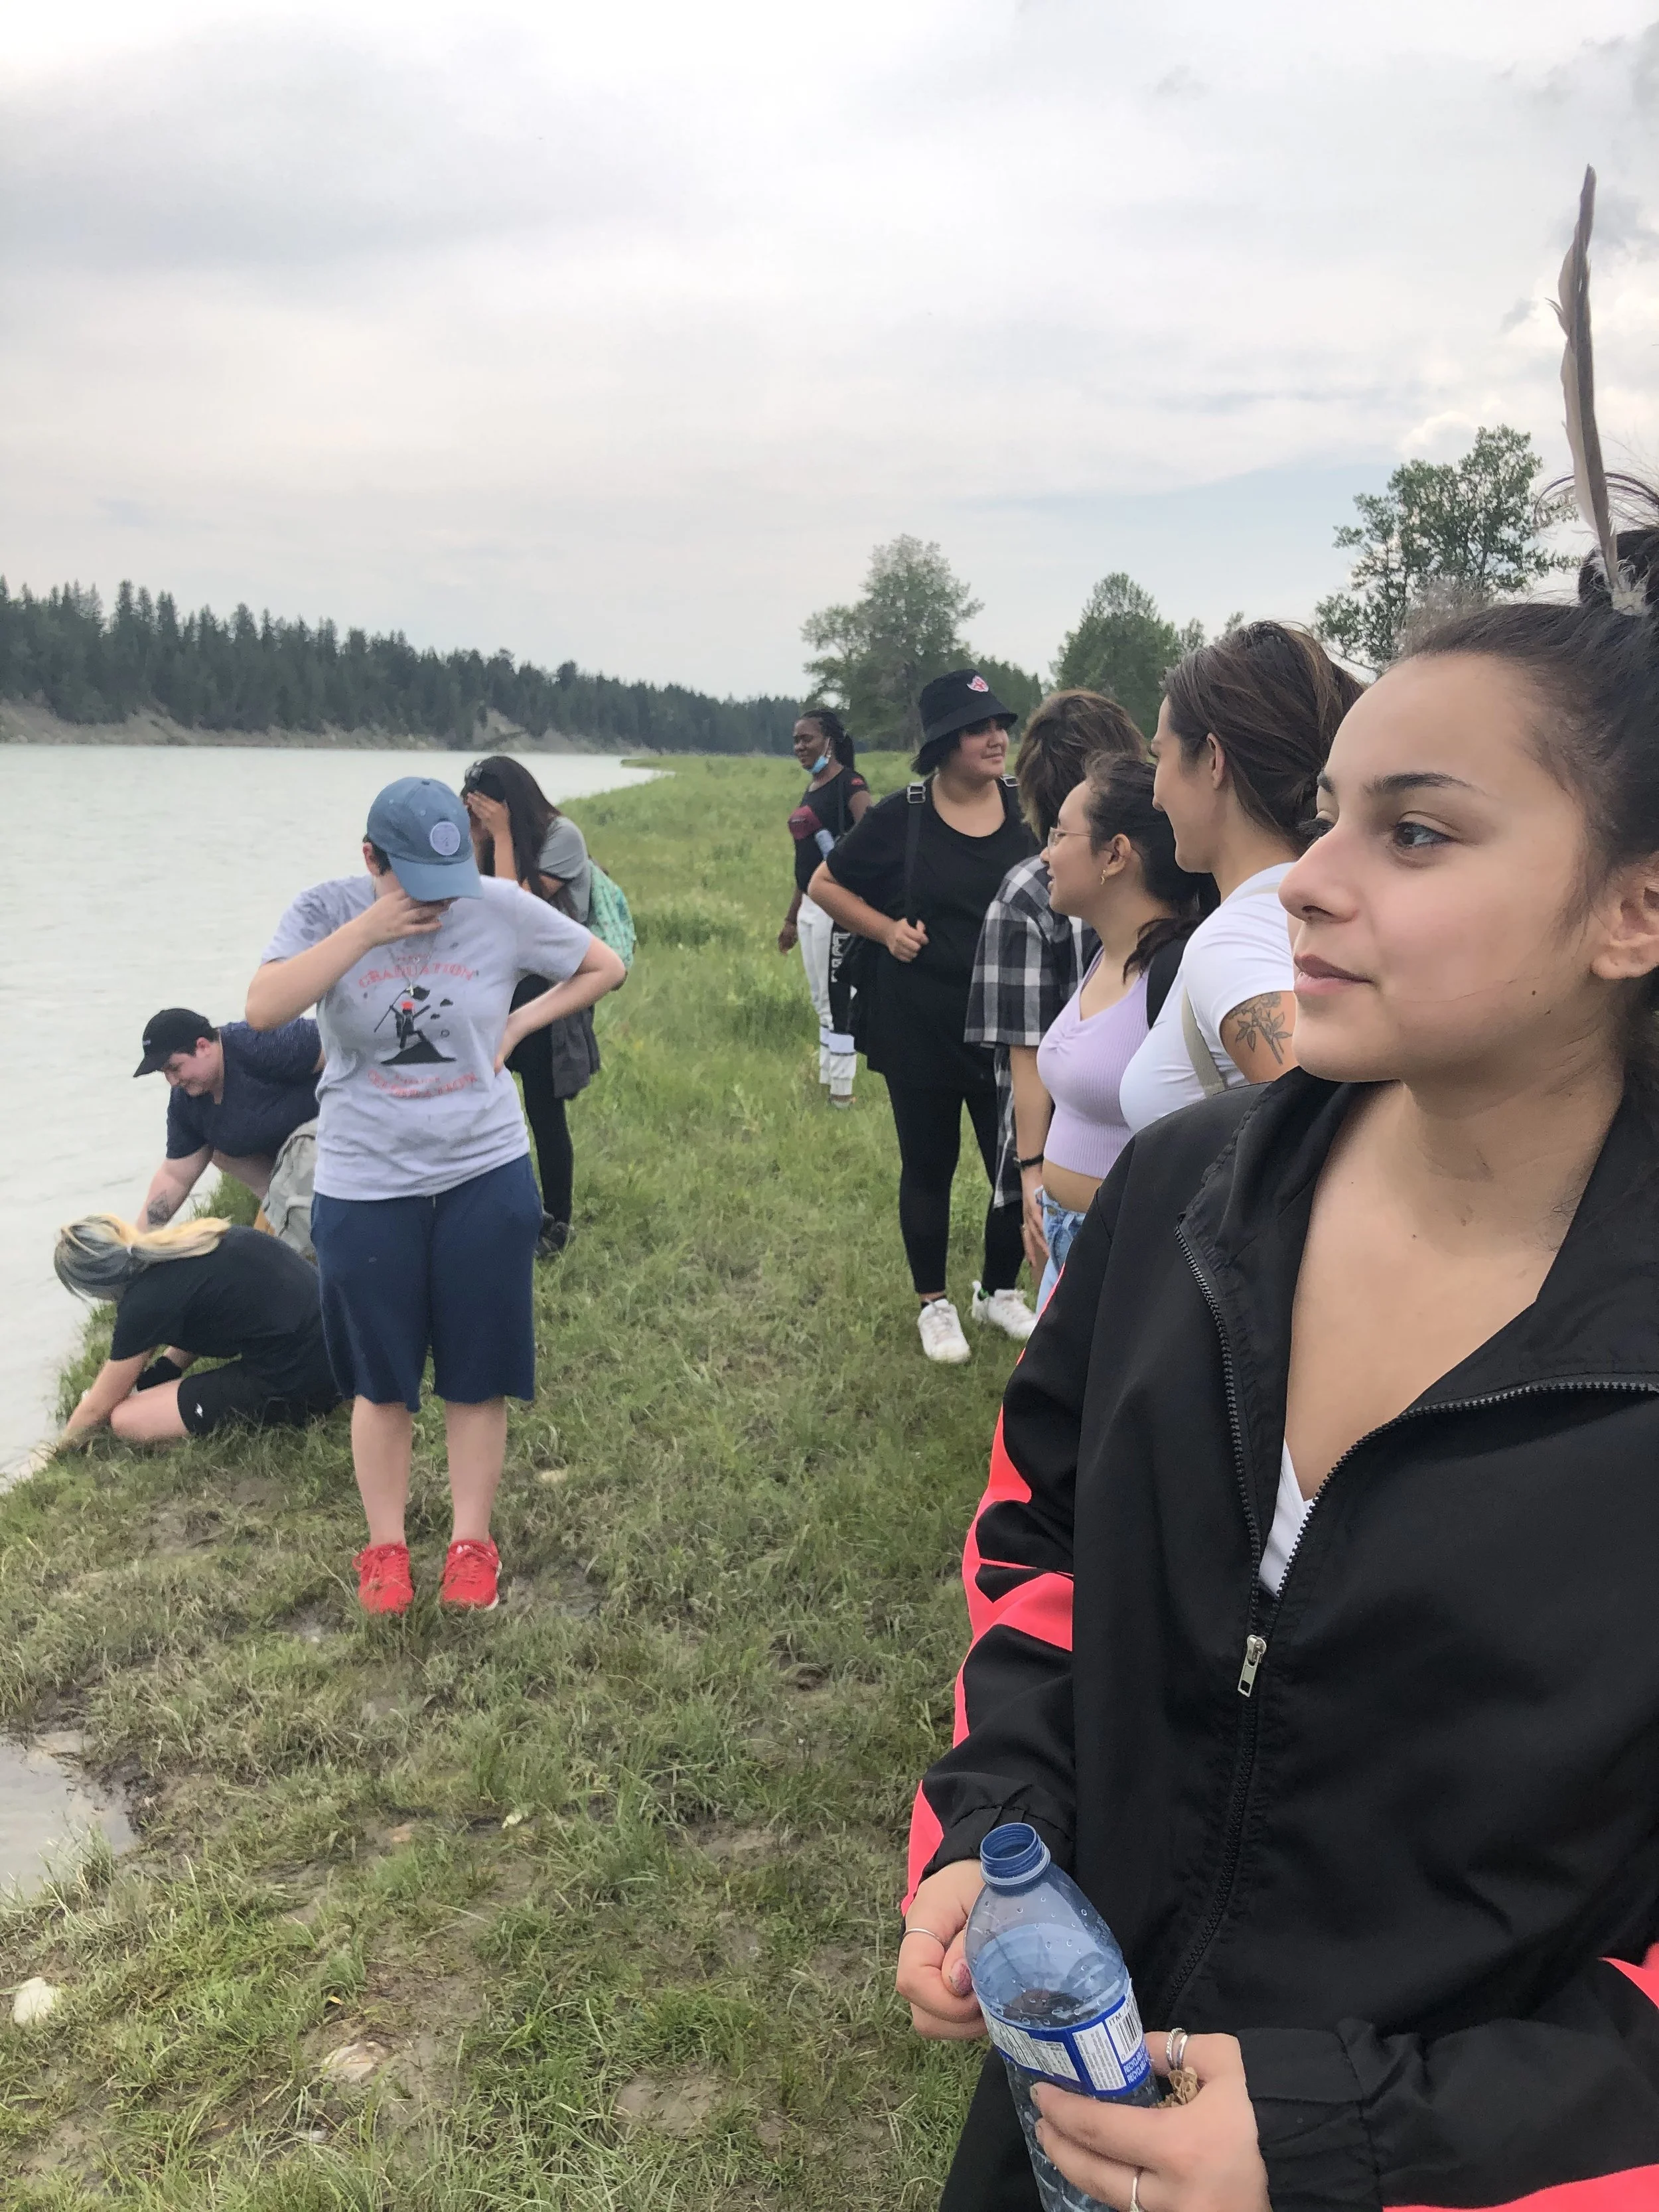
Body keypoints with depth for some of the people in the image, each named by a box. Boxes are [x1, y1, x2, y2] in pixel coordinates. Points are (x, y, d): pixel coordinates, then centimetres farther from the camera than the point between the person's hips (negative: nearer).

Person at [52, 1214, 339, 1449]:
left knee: (127, 1421, -3)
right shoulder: (186, 1239, 9)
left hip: (295, 1384, -9)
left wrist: (58, 1450, 21)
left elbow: (97, 1407, 4)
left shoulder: (148, 1301, -12)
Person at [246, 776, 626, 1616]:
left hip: (485, 1178, 0)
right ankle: (385, 1548, 28)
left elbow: (605, 968, 5)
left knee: (477, 1375, 10)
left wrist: (517, 1025, -5)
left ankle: (472, 1542, 26)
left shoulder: (503, 909, -7)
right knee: (380, 1378, 12)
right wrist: (368, 930, -25)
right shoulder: (327, 912, -8)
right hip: (365, 1187, 0)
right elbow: (264, 1008, -23)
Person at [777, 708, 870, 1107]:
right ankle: (825, 1085, 21)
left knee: (836, 1000, -4)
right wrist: (792, 919, 23)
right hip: (809, 906, 9)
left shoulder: (849, 783, -10)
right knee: (821, 1001, 13)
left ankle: (841, 1093, 4)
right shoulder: (811, 789, 16)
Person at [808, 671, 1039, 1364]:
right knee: (928, 1168, 12)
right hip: (920, 1028, -1)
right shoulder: (902, 817, -7)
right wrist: (886, 930, -9)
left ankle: (1000, 1291, 31)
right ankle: (934, 1304, 30)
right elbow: (825, 883, 5)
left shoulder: (1029, 813, -2)